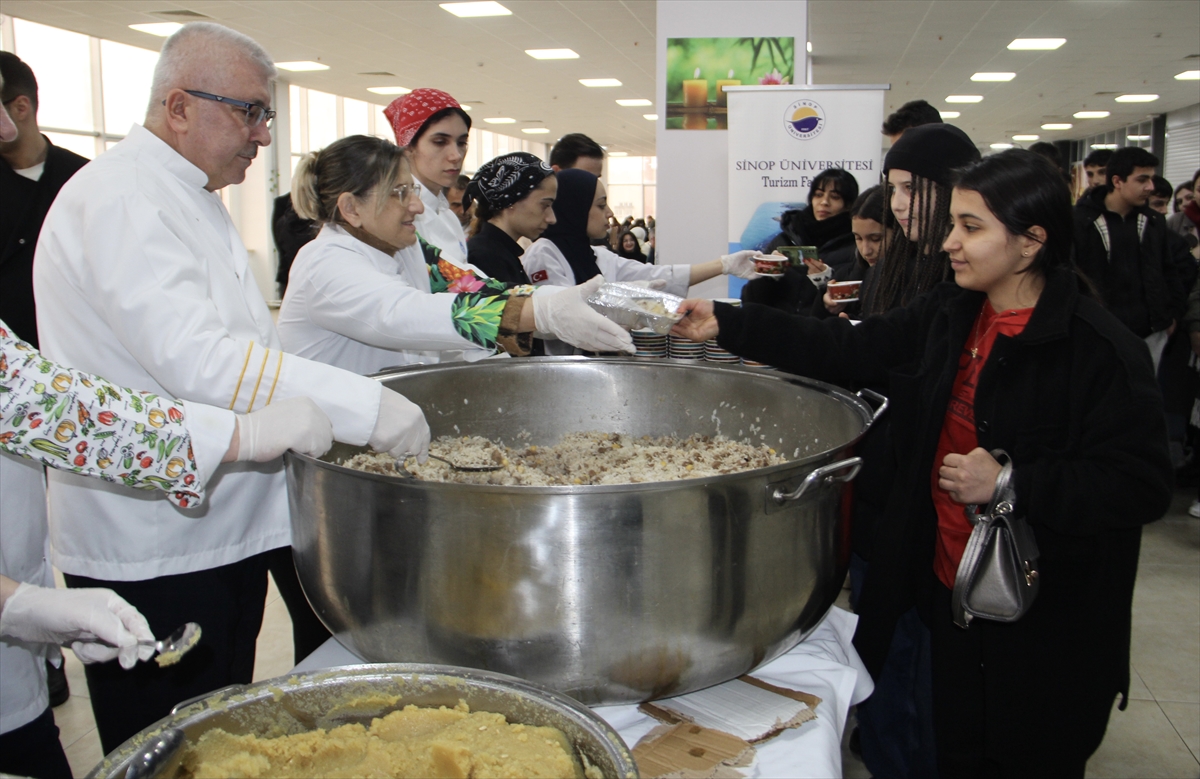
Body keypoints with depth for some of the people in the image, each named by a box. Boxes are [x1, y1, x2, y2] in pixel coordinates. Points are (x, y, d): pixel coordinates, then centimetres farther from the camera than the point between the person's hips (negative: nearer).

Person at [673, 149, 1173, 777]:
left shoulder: (1100, 349, -18)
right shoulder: (947, 314, 2)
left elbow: (1142, 486, -19)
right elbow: (845, 350, 3)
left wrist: (1009, 483, -25)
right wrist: (724, 326, -2)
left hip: (1045, 622, -5)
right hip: (948, 587, 6)